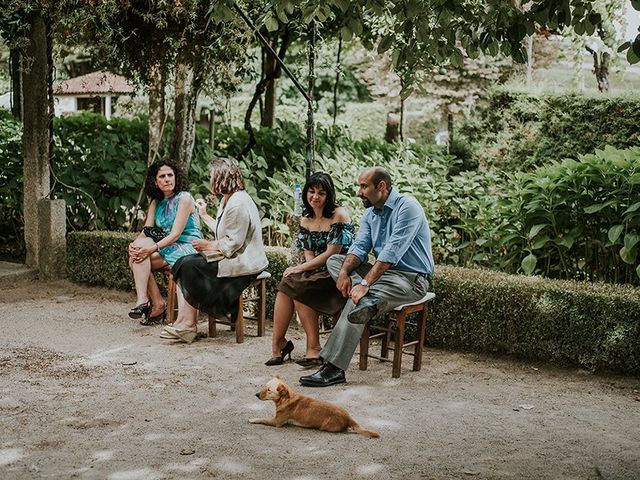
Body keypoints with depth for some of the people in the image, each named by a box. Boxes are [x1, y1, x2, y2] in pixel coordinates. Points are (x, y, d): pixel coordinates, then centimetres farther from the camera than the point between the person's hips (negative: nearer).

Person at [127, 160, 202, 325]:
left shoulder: (184, 198, -9)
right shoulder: (156, 203, 14)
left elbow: (176, 234, -17)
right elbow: (146, 231, 5)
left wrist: (152, 248, -29)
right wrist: (134, 244, -17)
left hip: (187, 248, -7)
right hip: (168, 248, 7)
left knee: (141, 256, -24)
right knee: (136, 258, -20)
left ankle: (142, 300, -21)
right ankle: (157, 304, -16)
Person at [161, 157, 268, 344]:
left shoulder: (238, 204, -19)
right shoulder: (227, 200, 15)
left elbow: (233, 243, -21)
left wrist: (210, 246, -9)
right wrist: (204, 215, 32)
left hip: (242, 263, -10)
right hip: (231, 258, 10)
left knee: (189, 266, -13)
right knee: (183, 264, -1)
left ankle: (188, 324, -3)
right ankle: (183, 321, -10)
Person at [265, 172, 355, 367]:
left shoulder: (339, 215, -11)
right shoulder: (305, 220, 12)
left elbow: (331, 253, -15)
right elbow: (308, 253, 12)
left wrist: (301, 268, -12)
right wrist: (306, 268, -11)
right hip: (318, 271, 6)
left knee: (297, 286, -27)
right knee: (288, 281, -22)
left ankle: (314, 349, -19)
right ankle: (278, 343, -18)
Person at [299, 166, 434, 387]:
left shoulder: (407, 207, -15)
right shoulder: (370, 214, 12)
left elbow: (392, 252, -25)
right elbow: (359, 248, 2)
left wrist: (365, 283, -30)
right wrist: (344, 271, -20)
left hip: (412, 279, -8)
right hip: (383, 272, 8)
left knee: (356, 299, -29)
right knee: (334, 261, -5)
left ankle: (333, 368, -28)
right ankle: (369, 300, -29)